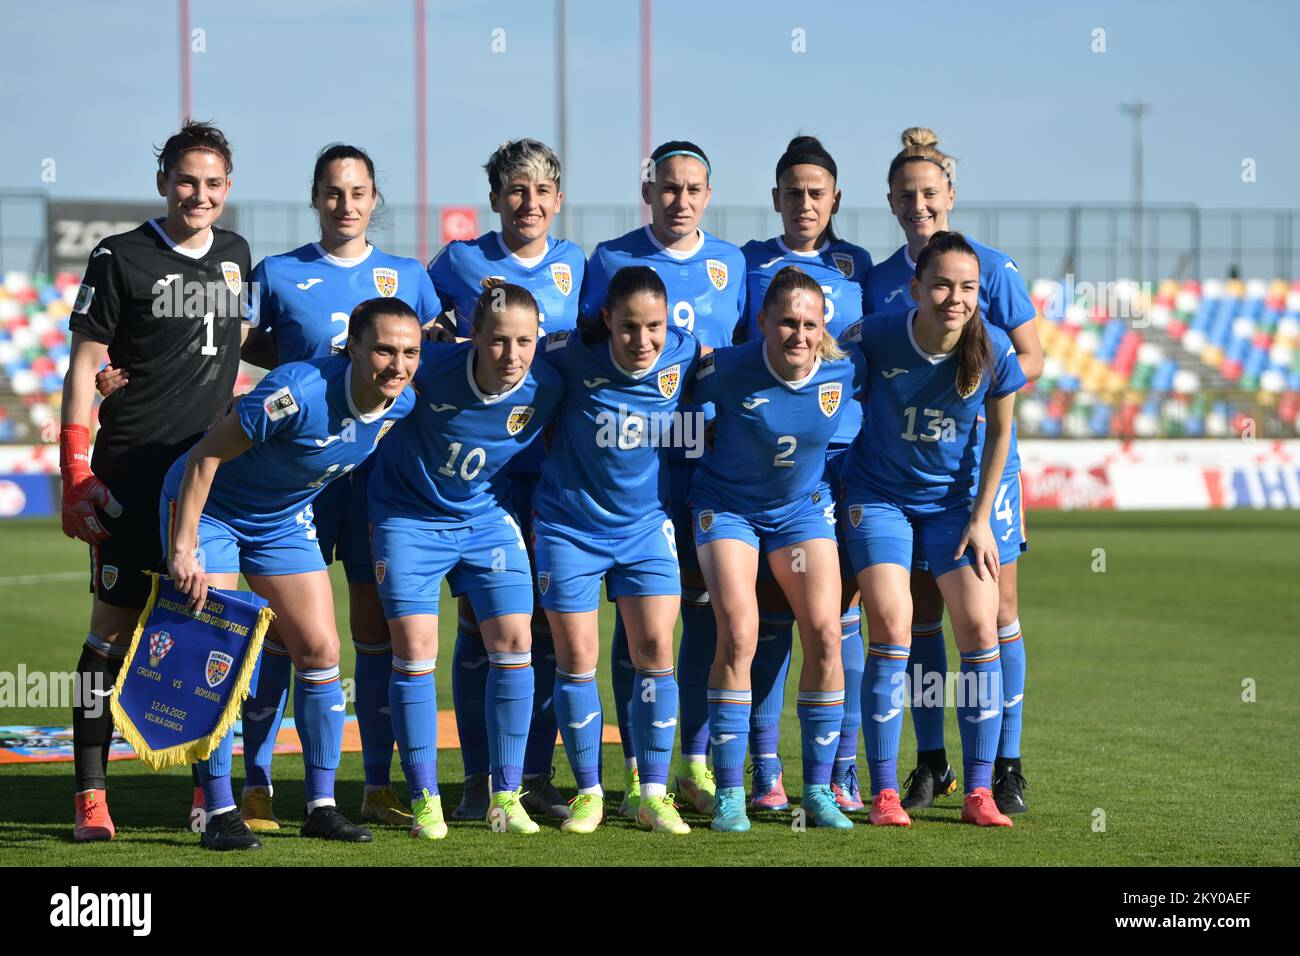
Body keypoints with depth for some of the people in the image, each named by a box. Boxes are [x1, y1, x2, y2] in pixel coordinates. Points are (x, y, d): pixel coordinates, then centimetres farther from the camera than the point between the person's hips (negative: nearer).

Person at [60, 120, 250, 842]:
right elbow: (84, 367, -5)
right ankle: (91, 794, -2)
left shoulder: (235, 255, 12)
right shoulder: (122, 259, -4)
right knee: (114, 626, -4)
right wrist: (75, 471, -11)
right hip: (131, 474, -5)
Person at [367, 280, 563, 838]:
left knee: (513, 642, -5)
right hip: (409, 515, -2)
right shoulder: (430, 367, -28)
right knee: (414, 649, -7)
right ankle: (424, 801, 3)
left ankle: (505, 796, 6)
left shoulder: (546, 389, -19)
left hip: (487, 516, 2)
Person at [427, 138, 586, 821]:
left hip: (556, 460, 3)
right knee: (480, 618, -4)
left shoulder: (574, 265, 11)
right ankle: (478, 780, 2)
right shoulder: (462, 260, 4)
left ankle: (535, 777, 10)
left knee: (547, 621, 3)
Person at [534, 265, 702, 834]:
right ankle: (589, 793, 15)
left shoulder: (683, 355, -14)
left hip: (646, 524, 2)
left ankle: (653, 794, 6)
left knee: (655, 650, -4)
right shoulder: (575, 355, -20)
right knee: (576, 659, 1)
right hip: (569, 525, -2)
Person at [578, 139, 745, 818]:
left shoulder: (732, 264, 13)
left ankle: (696, 763, 11)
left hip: (712, 456, 2)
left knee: (708, 606, 1)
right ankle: (637, 770, 1)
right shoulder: (610, 261, 6)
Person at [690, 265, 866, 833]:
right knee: (738, 635, -17)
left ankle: (818, 790, 2)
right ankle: (729, 793, -9)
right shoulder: (729, 370, -25)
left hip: (802, 506, 3)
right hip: (726, 505, -3)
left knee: (824, 634, -9)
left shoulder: (844, 372, -16)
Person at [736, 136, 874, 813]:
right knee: (769, 611, -1)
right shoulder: (749, 265, 8)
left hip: (843, 450, 1)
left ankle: (841, 769, 5)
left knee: (839, 611, 0)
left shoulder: (858, 266, 12)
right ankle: (765, 770, 4)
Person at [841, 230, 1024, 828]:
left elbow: (999, 431, -1)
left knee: (979, 628, -7)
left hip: (954, 498, 2)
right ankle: (884, 793, -6)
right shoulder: (876, 337, -21)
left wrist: (981, 519, -1)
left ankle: (979, 793, 1)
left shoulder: (993, 351, -17)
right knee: (891, 627, -13)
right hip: (878, 494, -2)